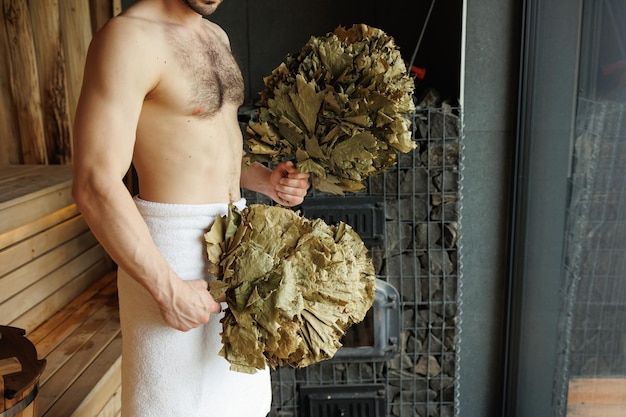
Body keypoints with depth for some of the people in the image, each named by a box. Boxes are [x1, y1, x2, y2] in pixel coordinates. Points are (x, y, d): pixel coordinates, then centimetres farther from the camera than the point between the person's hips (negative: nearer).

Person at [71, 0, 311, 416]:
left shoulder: (217, 35, 9)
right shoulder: (130, 37, -17)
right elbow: (96, 186, -23)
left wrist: (266, 179, 1)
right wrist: (169, 288, -21)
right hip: (175, 243, -8)